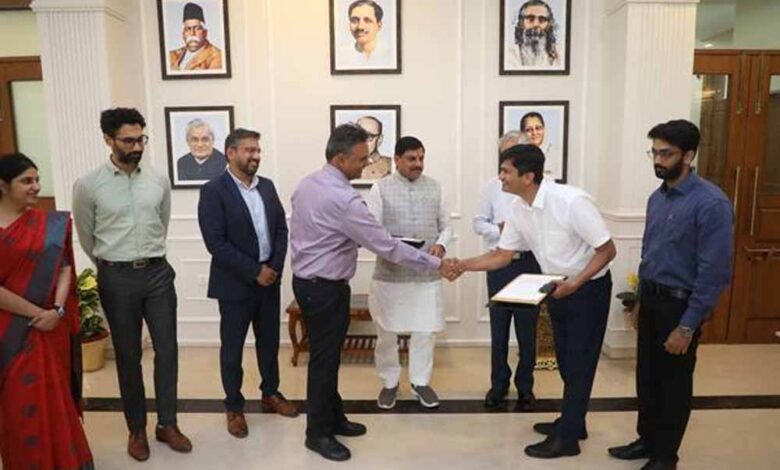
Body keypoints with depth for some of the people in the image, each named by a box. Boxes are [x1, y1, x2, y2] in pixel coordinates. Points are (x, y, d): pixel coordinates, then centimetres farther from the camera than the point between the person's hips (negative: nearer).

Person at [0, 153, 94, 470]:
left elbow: (64, 268, 0)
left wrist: (57, 310, -14)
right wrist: (35, 313, -12)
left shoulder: (51, 225, 2)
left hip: (51, 327, 2)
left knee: (55, 398, 13)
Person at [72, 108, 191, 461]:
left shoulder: (159, 181, 1)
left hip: (158, 273, 2)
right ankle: (136, 429, 27)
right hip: (117, 278, -2)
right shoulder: (88, 186, -7)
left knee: (167, 350, 6)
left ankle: (167, 424, 24)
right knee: (128, 356, 10)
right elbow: (87, 239, 5)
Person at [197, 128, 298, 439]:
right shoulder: (213, 191, -12)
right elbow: (216, 243, -18)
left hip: (269, 279, 5)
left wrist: (274, 267, -7)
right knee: (232, 348, 9)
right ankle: (234, 407, 26)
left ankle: (270, 394, 36)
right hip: (235, 284, -5)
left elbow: (281, 229, 6)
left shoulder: (267, 186, 6)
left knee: (269, 342, 17)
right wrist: (255, 271, -18)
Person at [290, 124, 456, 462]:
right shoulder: (343, 199, -25)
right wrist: (436, 264, -17)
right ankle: (318, 433, 22)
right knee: (324, 360, 5)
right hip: (325, 289, -9)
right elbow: (386, 246, -23)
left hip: (306, 280, 9)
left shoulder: (307, 183, 4)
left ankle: (333, 418, 35)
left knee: (327, 356, 19)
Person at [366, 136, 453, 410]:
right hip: (390, 274, -2)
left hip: (428, 274, 3)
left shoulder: (434, 187, 6)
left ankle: (421, 381, 29)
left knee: (425, 330, 10)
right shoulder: (381, 189, -4)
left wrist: (441, 244, -8)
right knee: (387, 332, 8)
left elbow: (446, 225, 12)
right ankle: (389, 383, 28)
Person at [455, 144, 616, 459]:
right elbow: (502, 256, 1)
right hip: (558, 288, 7)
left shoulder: (572, 201, -28)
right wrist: (462, 265, -9)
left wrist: (575, 283, -28)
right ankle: (572, 421, 37)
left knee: (580, 362, 3)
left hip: (589, 289, -7)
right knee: (566, 360, 18)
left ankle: (567, 438, 15)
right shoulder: (518, 209, -6)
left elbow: (607, 249, -21)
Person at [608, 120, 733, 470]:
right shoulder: (657, 198, 4)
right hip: (649, 299, 7)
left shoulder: (710, 203, -20)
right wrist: (643, 297, 15)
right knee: (646, 376, 18)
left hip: (680, 304, -7)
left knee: (674, 383, 10)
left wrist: (687, 326, -19)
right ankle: (647, 440, 37)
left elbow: (715, 272, -20)